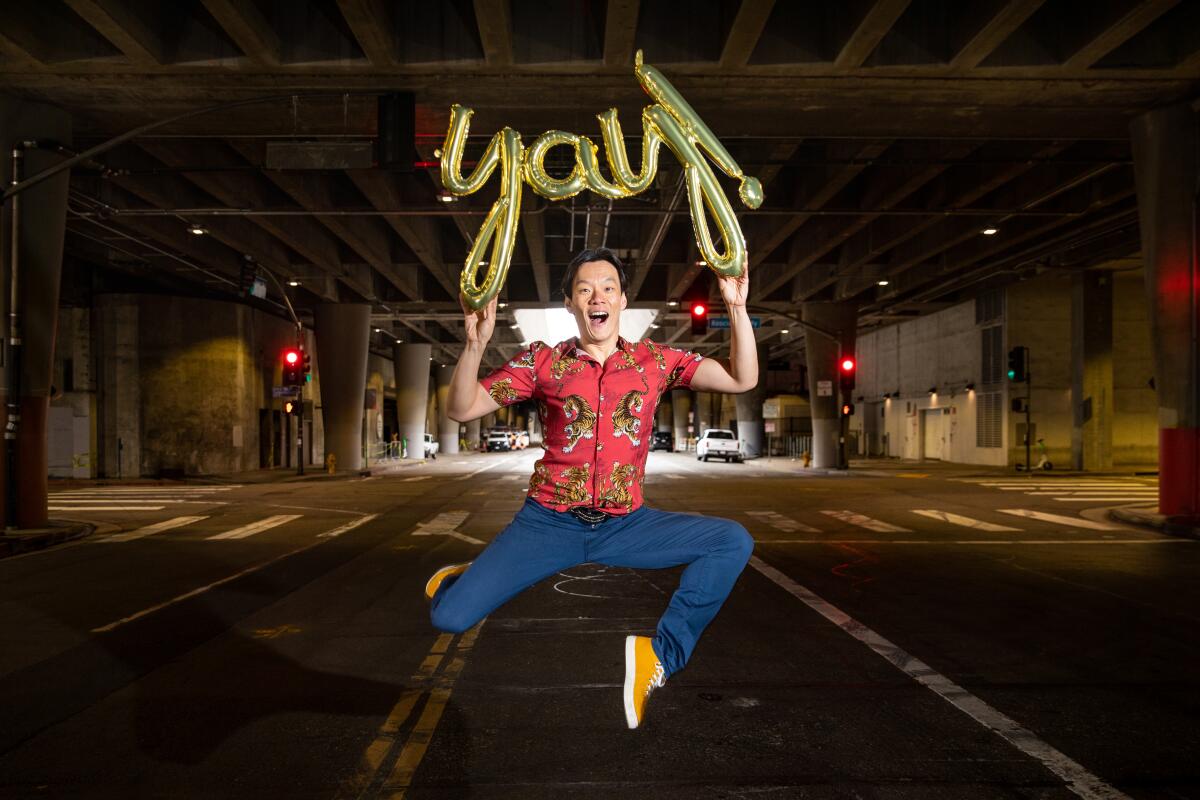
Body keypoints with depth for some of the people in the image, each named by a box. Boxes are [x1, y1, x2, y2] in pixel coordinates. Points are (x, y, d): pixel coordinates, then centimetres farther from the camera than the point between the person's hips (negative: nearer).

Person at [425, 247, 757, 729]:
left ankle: (661, 654, -9)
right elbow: (461, 410, -3)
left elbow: (742, 380, -4)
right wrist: (475, 343, -20)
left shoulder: (655, 360, 3)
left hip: (625, 525, 2)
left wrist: (736, 307, -17)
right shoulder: (543, 361, 0)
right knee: (449, 617, -15)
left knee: (734, 542, -17)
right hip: (549, 524, -1)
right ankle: (464, 580, 23)